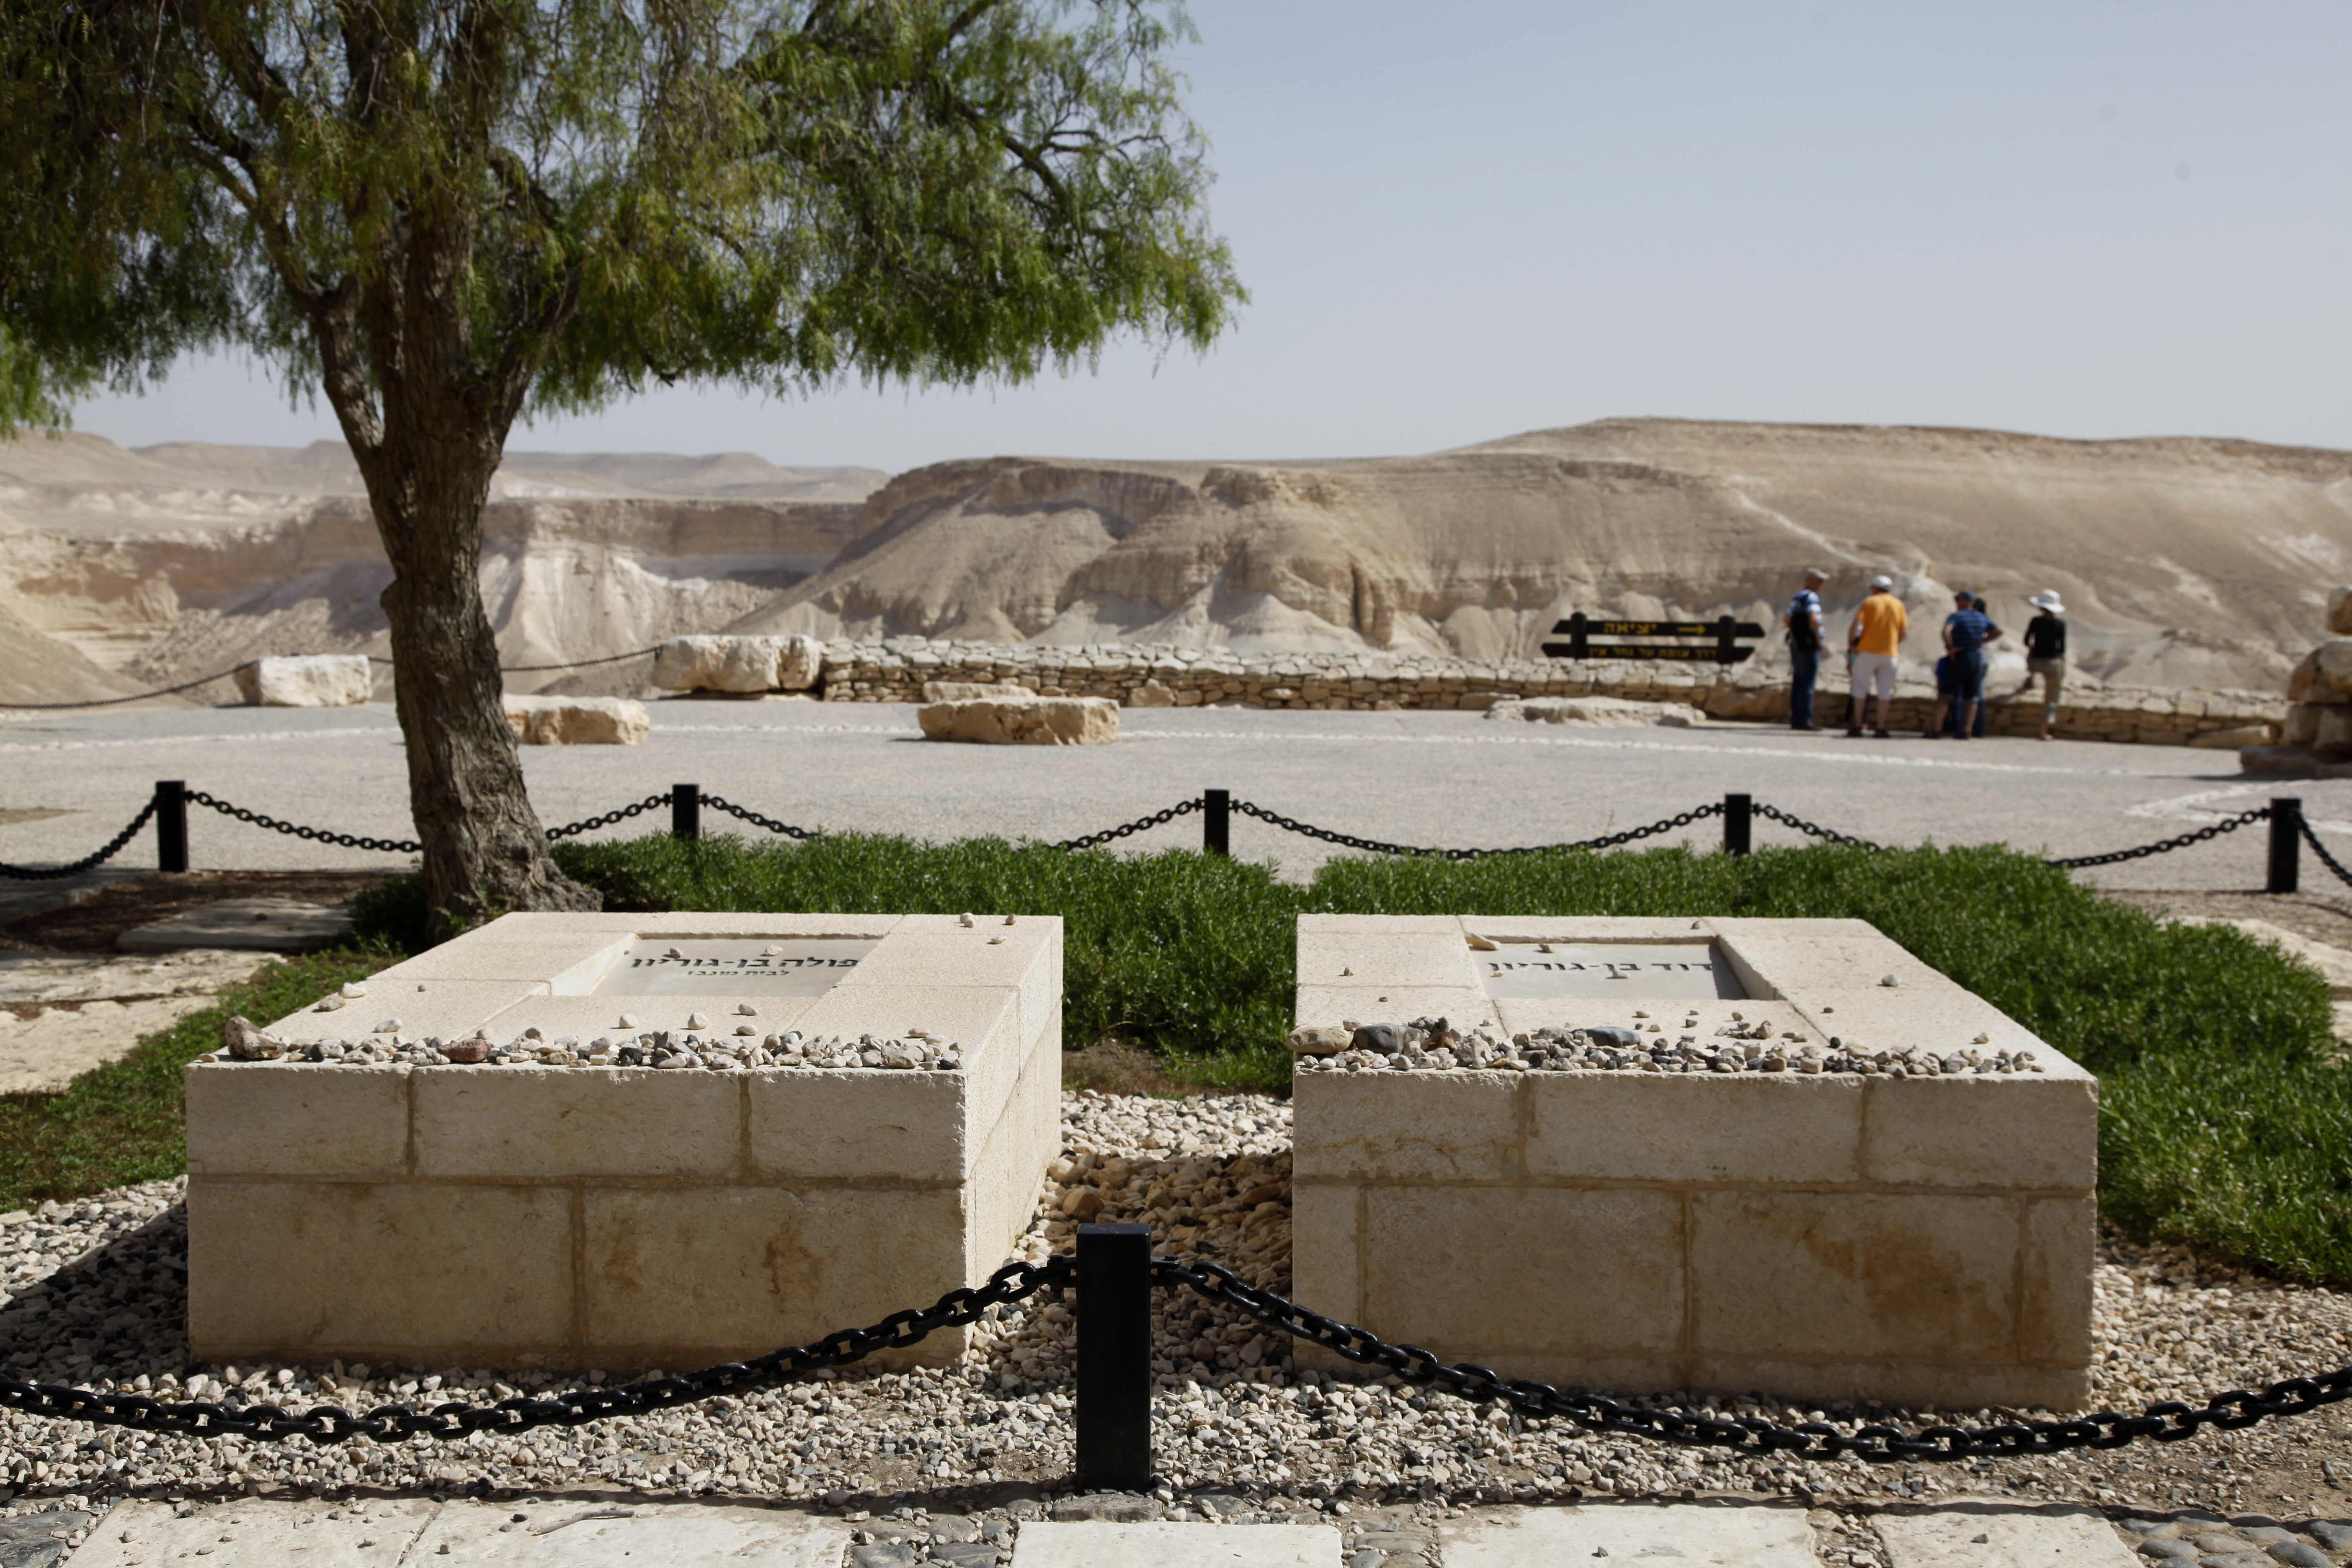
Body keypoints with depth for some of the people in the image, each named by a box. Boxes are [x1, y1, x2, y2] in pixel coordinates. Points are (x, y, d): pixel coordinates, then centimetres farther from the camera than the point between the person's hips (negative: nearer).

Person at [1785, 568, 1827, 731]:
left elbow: (1787, 619, 25)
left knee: (1798, 682, 10)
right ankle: (1804, 720, -8)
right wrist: (1818, 639, -15)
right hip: (1809, 646, -9)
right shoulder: (1812, 597, -11)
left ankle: (1796, 719, 11)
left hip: (1796, 645, 9)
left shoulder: (1797, 597, 16)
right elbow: (1814, 619, -25)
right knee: (1808, 684, -7)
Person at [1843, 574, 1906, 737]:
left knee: (1861, 689, 2)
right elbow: (1904, 630, 7)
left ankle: (1857, 725, -2)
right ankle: (1881, 727, 2)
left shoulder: (1869, 603, 1)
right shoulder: (1898, 605, 10)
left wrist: (1851, 644, 2)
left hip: (1868, 651, -2)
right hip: (1889, 654, 2)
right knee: (1885, 691, 5)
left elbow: (1855, 625, -9)